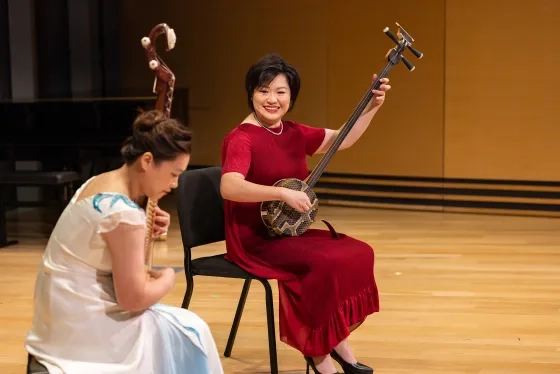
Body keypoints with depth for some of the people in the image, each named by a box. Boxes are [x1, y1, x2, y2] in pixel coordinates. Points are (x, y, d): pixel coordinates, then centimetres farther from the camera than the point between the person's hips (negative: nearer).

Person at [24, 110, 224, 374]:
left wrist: (142, 234, 3)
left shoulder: (97, 183, 5)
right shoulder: (123, 212, -23)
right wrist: (168, 278, -4)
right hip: (81, 327, -9)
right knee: (189, 330, 1)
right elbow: (133, 298, -22)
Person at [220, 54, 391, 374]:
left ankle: (337, 340, 6)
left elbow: (342, 139, 16)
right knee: (326, 263, -26)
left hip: (289, 231, 8)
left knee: (358, 253, -6)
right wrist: (284, 193, -37)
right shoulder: (241, 138, -16)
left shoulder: (294, 133, 8)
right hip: (254, 239, -8)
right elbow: (229, 187, -33)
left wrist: (373, 106, 7)